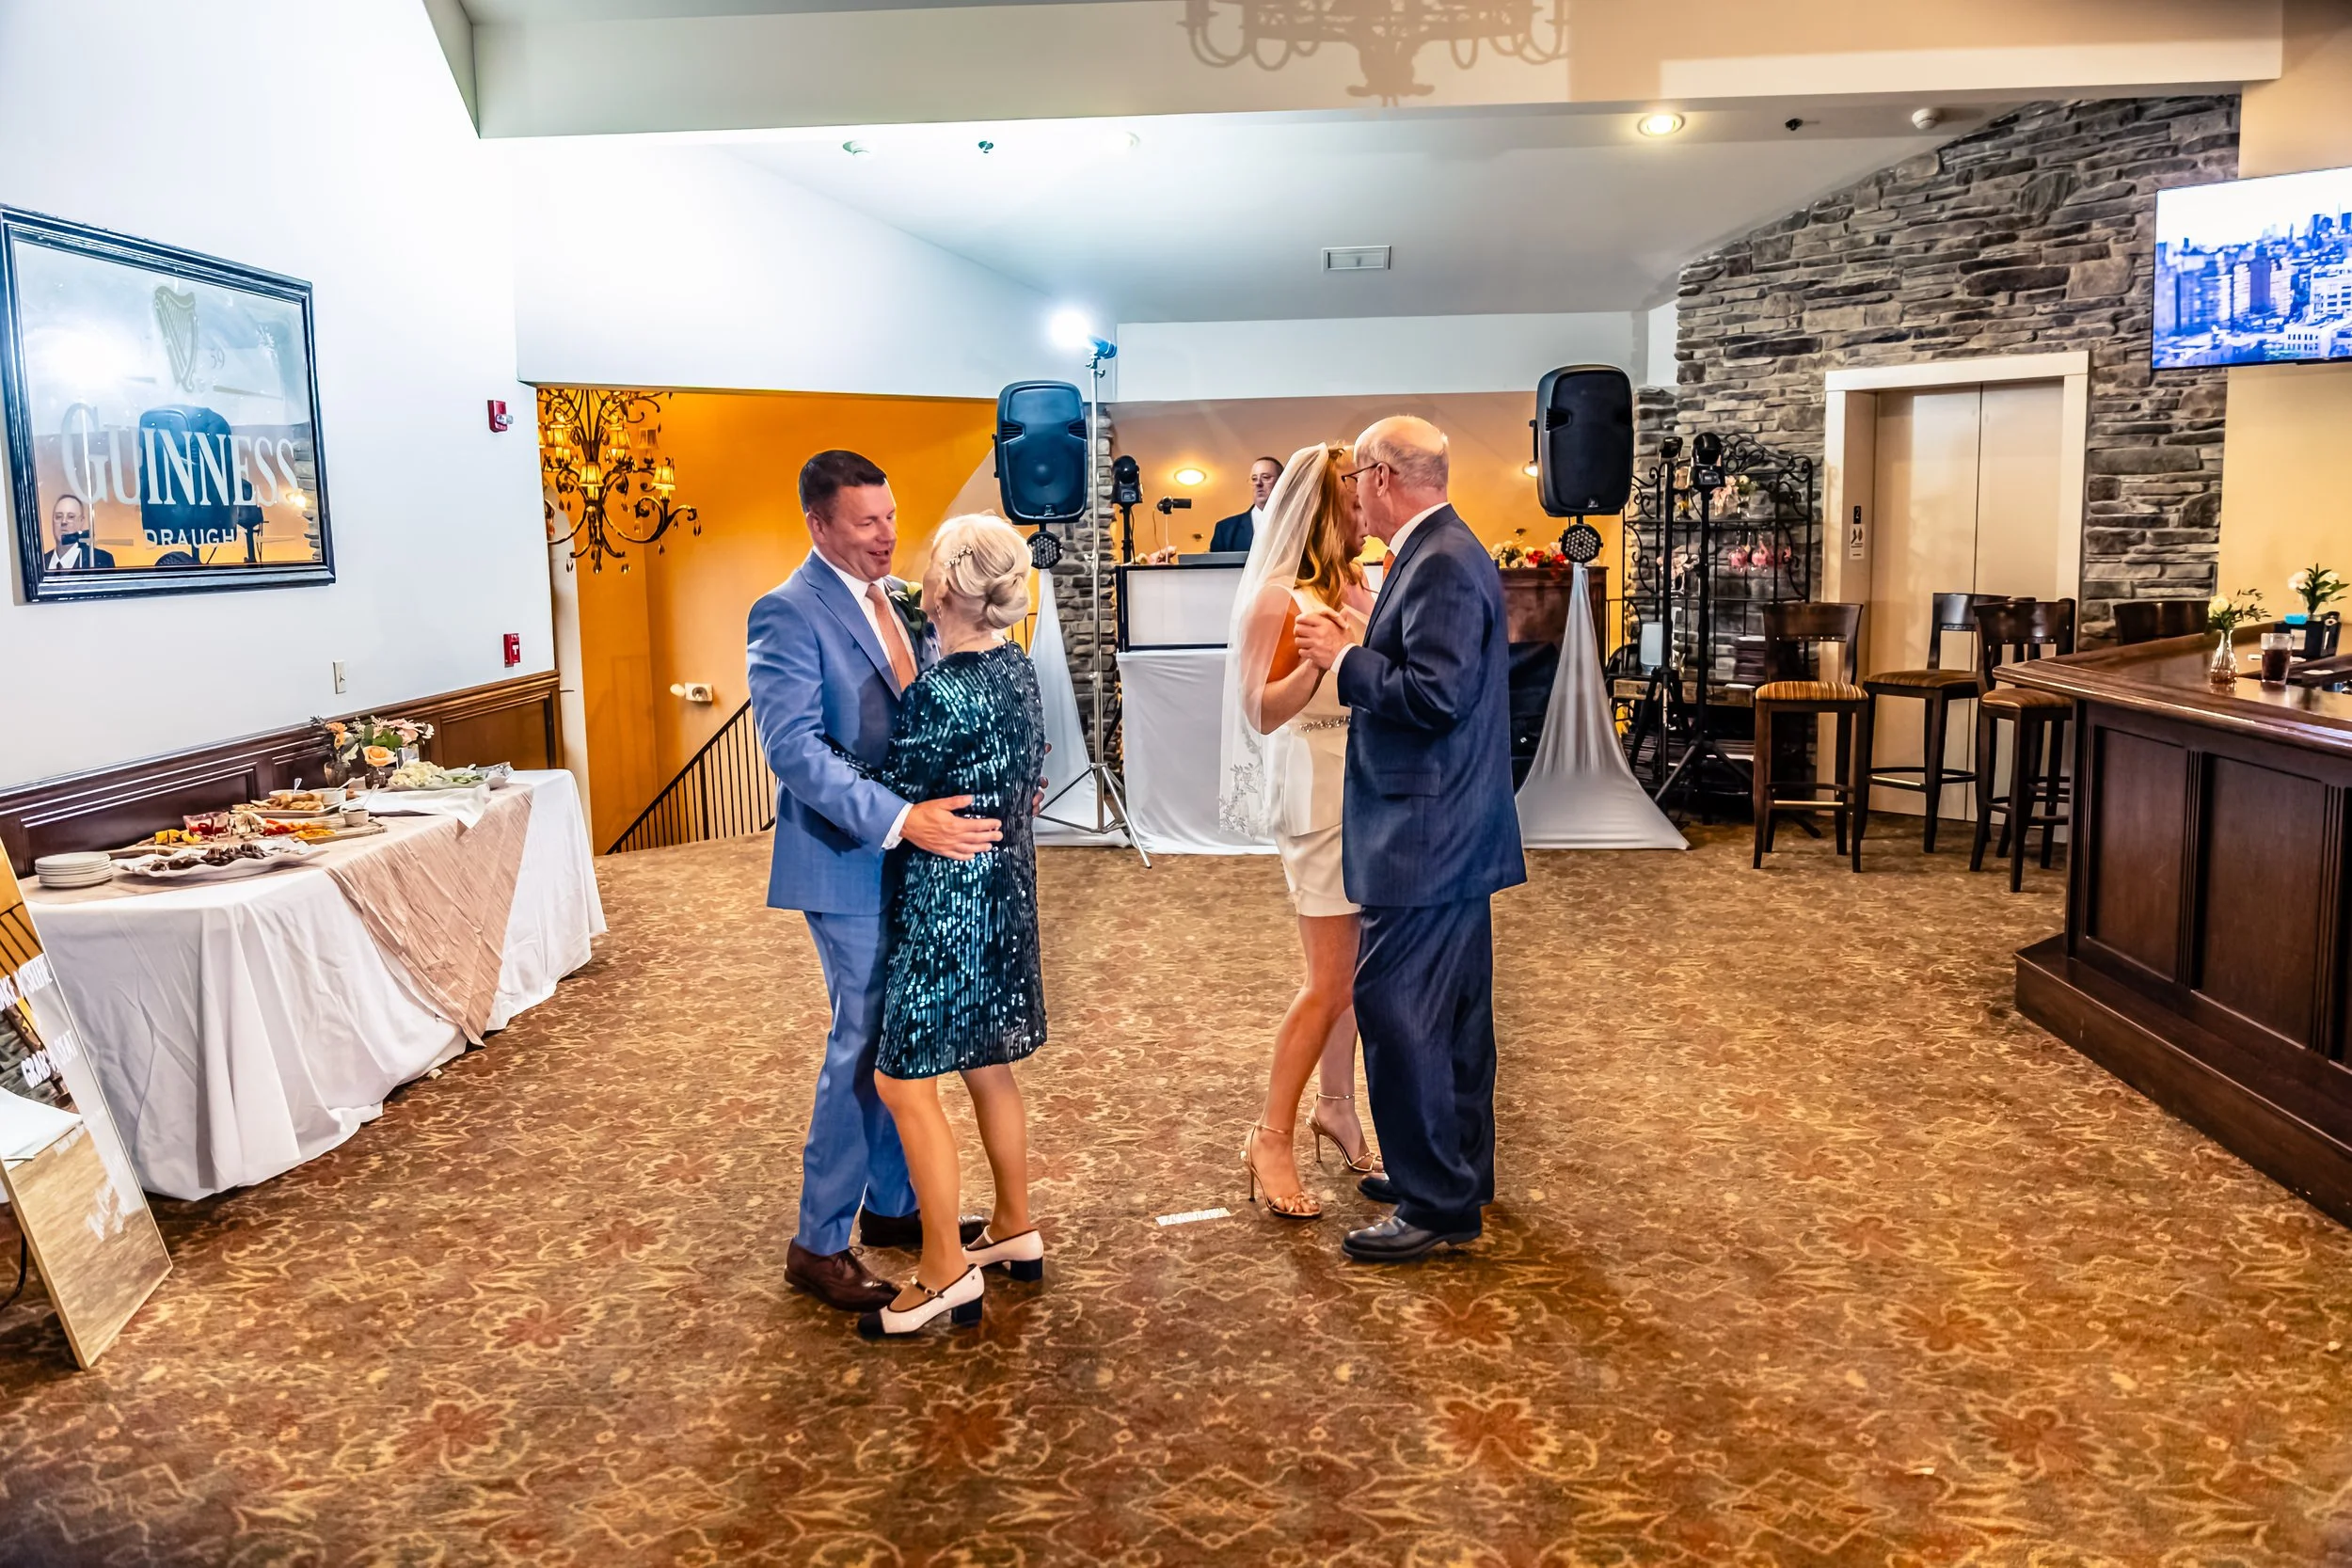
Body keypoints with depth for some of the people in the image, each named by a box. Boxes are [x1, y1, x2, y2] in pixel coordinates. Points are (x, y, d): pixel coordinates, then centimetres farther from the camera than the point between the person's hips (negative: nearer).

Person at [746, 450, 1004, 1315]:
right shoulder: (789, 613, -14)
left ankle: (894, 1204, 31)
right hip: (849, 862, -8)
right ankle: (819, 1244, 14)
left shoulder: (900, 597, 11)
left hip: (919, 853, 8)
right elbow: (795, 748, -24)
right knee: (865, 1044, -1)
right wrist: (903, 820, -31)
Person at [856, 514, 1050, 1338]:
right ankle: (1015, 1231, 33)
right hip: (1002, 890, 9)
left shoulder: (945, 693, -23)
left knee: (905, 1078, -1)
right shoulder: (1014, 667, 4)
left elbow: (887, 789, -14)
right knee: (987, 1067, 20)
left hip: (945, 900, -9)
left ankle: (946, 1274, 6)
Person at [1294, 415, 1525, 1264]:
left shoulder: (1443, 564, -18)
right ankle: (1459, 1170, 32)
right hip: (1450, 831, 11)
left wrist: (1345, 659, -15)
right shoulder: (1441, 553, 14)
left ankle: (1438, 1204, 3)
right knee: (1450, 1009, 18)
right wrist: (1366, 644, 12)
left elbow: (1435, 695, -25)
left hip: (1426, 837, -11)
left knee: (1395, 1007, -6)